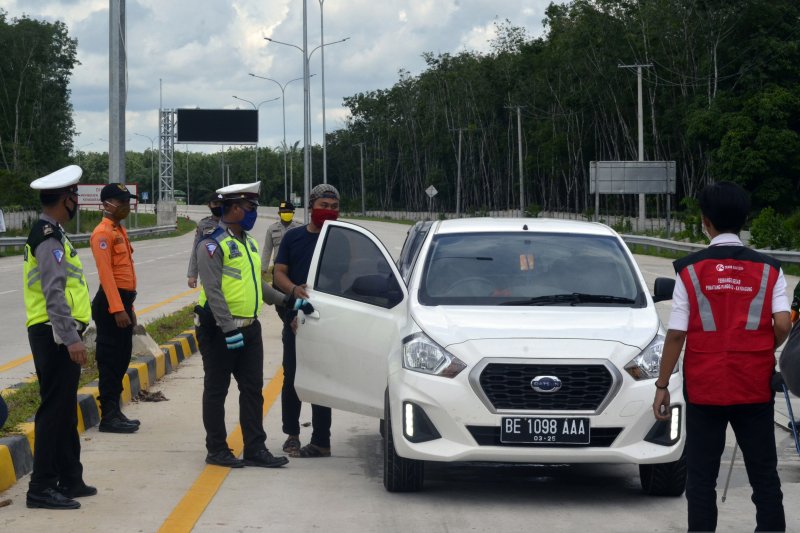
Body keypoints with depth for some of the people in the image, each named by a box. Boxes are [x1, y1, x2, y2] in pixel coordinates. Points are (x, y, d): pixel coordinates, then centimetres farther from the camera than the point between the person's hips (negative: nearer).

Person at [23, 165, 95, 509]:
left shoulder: (49, 234, 17)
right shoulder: (49, 238, -15)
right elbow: (54, 294, -23)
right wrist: (71, 338, -26)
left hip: (59, 337, 10)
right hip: (55, 336, -10)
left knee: (64, 412, 15)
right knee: (54, 411, -8)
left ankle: (69, 480, 23)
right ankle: (41, 488, -5)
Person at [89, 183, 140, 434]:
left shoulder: (120, 230, 17)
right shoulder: (103, 233, -14)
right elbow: (105, 273, -20)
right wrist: (117, 309, -25)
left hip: (124, 300, 10)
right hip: (111, 302, -10)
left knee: (122, 359, 13)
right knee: (110, 361, -5)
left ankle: (115, 412, 20)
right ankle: (108, 417, -1)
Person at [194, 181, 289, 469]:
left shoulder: (249, 243, 15)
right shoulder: (213, 244, -12)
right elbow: (213, 291, -19)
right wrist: (229, 329, -24)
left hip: (249, 328, 8)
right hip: (219, 331, -8)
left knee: (252, 389, 7)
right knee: (216, 390, 2)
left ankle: (255, 448, 11)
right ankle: (216, 450, 9)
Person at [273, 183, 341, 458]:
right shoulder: (293, 237, 8)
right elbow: (279, 273, 6)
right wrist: (294, 289, -15)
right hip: (295, 319, 2)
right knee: (291, 380, 5)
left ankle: (321, 441, 4)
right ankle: (292, 434, 19)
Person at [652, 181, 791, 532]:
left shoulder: (690, 270, -3)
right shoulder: (768, 270, 0)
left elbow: (676, 334, -6)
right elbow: (782, 325, -11)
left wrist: (662, 386, 1)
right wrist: (764, 349, 10)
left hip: (704, 389, -1)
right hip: (755, 388, 1)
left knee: (701, 478, 5)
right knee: (764, 475, 7)